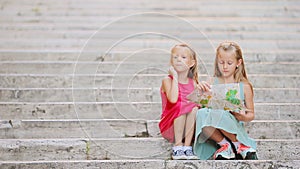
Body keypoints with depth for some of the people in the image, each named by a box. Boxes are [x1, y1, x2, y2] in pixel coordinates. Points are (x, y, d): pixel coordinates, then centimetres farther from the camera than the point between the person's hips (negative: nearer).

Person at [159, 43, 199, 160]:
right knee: (180, 107, -31)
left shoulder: (193, 82, 10)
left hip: (189, 126, 3)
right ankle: (177, 146, -24)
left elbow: (198, 102, 9)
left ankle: (187, 145, -22)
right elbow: (173, 99, -22)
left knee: (195, 109, -25)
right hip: (170, 126, -3)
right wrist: (175, 77, -16)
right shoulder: (167, 80, -3)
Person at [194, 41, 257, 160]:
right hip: (214, 131, 2)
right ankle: (224, 145, -10)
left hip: (234, 129, -2)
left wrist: (243, 117, -14)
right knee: (201, 114, -31)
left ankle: (238, 144, -9)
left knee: (218, 114, -33)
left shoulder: (244, 86, 4)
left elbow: (251, 114, 9)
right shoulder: (212, 83, 5)